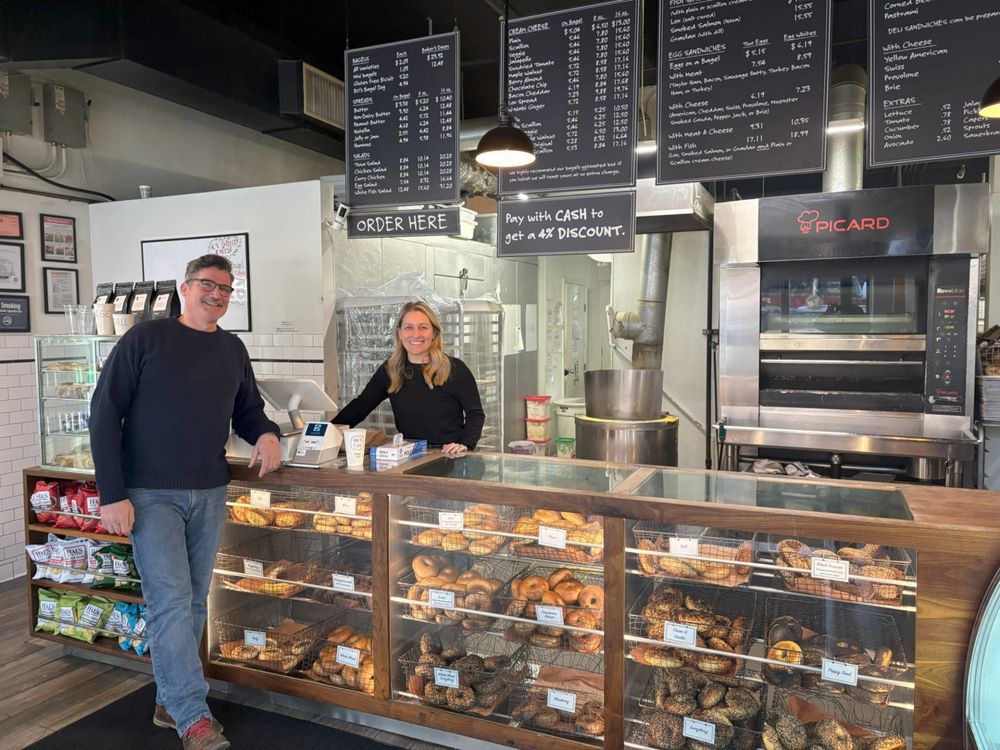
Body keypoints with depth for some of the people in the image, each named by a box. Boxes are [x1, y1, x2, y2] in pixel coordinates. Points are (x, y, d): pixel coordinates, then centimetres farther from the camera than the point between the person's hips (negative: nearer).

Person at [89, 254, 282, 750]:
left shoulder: (233, 350, 10)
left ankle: (170, 701, 26)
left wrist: (266, 433, -4)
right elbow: (105, 416, -7)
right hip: (151, 494, -5)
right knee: (170, 601, -7)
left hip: (210, 495, 5)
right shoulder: (145, 339, -6)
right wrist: (113, 494, -12)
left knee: (193, 602, 11)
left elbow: (246, 410, 20)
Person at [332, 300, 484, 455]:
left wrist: (465, 444, -17)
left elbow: (476, 413, -1)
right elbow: (361, 406, 11)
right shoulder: (390, 369, 8)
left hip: (449, 457, -4)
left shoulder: (455, 369, -3)